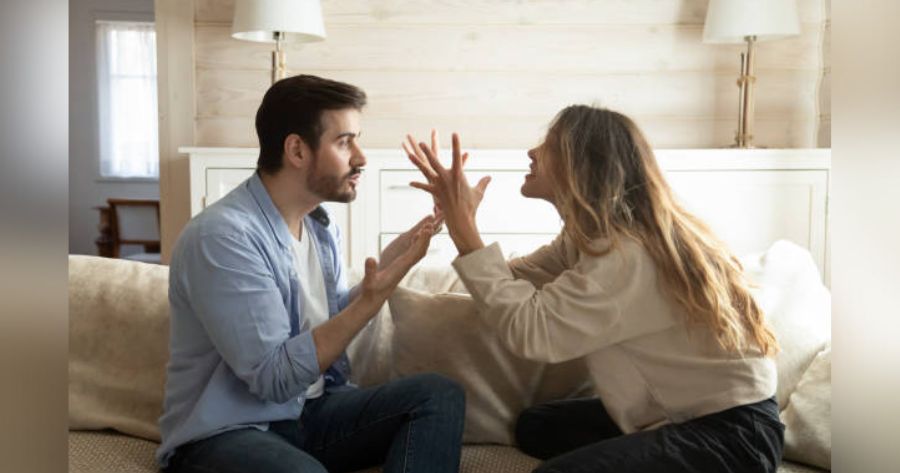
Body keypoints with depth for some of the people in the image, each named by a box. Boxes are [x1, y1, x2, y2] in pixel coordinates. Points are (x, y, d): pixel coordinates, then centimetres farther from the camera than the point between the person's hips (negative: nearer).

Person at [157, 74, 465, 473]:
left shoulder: (321, 225, 7)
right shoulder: (221, 236, -20)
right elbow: (274, 378, -22)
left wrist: (383, 270, -1)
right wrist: (371, 298, -27)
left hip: (310, 411, 8)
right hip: (225, 433, -8)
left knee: (440, 395, -12)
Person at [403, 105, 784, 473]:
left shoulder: (629, 254, -27)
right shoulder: (589, 234, 4)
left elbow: (528, 331, -32)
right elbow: (514, 281, 3)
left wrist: (464, 229, -25)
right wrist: (456, 214, -2)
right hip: (677, 413, 9)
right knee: (535, 425, 12)